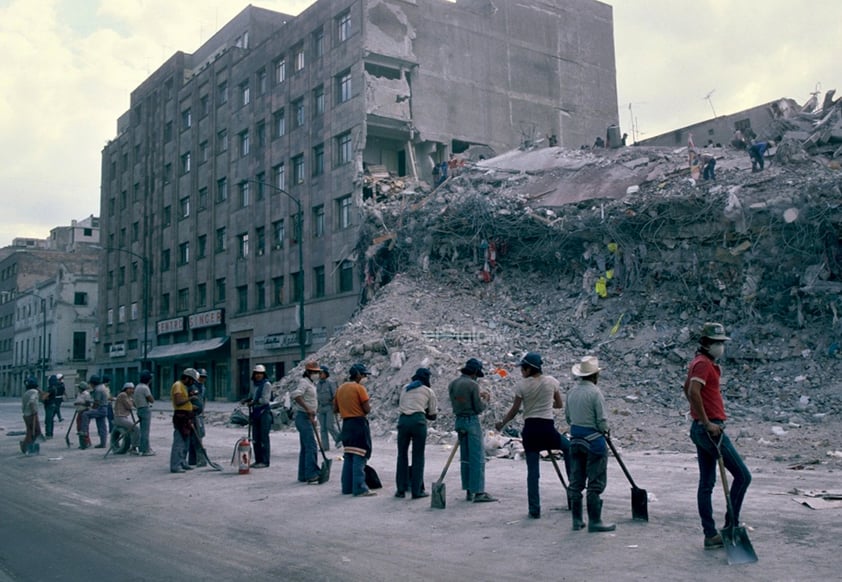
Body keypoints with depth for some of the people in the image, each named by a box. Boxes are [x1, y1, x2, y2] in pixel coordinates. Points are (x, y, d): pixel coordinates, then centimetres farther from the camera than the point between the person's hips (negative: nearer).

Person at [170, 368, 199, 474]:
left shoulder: (184, 386, 21)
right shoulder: (178, 385, -11)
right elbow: (178, 401, -22)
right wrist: (190, 398, -13)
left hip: (186, 418, 11)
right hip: (180, 416, -11)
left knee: (185, 442, 16)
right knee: (179, 442, -11)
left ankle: (182, 463, 24)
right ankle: (175, 466, -12)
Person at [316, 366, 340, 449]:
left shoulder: (331, 383, -7)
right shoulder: (317, 384, 10)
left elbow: (335, 395, -9)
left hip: (330, 407, -6)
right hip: (321, 408, 6)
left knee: (330, 426, -10)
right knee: (323, 428, 4)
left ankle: (338, 439, 14)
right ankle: (325, 446, 8)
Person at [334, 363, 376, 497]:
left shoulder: (340, 389, 10)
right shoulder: (359, 388, -11)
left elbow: (335, 409, 13)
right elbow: (367, 409, -15)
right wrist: (369, 406, 5)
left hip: (346, 424, 7)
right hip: (359, 424, -7)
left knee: (348, 456, 14)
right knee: (359, 457, -6)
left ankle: (347, 487, 18)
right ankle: (359, 489, -6)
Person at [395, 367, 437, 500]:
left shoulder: (405, 388, 22)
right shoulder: (429, 391, 12)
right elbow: (433, 415, 12)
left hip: (403, 420, 3)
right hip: (418, 421, -3)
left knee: (402, 455, 11)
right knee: (418, 457, 4)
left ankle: (401, 489, 12)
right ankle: (417, 490, 4)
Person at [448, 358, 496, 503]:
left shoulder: (452, 384, 8)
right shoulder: (473, 385, -13)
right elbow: (479, 408, -12)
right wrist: (485, 400, 8)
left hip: (459, 421, 7)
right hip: (472, 421, -7)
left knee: (465, 457, 12)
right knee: (478, 457, -4)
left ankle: (469, 491, 15)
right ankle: (478, 492, -6)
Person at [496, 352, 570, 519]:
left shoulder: (523, 386, -2)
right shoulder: (551, 382, 1)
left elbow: (514, 411, 2)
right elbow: (559, 404, 11)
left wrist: (501, 424, 18)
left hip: (530, 429, 0)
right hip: (547, 428, 0)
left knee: (532, 471, 5)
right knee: (568, 447, 30)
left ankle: (534, 510, 5)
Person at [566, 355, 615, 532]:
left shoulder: (572, 391, 5)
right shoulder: (595, 393, -16)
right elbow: (601, 422, -15)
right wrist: (605, 430, 6)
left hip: (575, 439, 7)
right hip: (593, 440, -7)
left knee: (576, 481, 12)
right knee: (595, 483, 2)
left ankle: (577, 520, 18)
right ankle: (594, 521, 6)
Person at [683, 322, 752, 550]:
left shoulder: (702, 362, 18)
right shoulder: (703, 363, -13)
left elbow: (687, 388, 31)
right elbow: (693, 392, -27)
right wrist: (707, 423, -23)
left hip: (701, 429, 10)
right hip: (710, 428, -10)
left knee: (706, 484, 9)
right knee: (742, 475, -1)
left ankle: (710, 535, 14)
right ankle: (731, 526, 4)